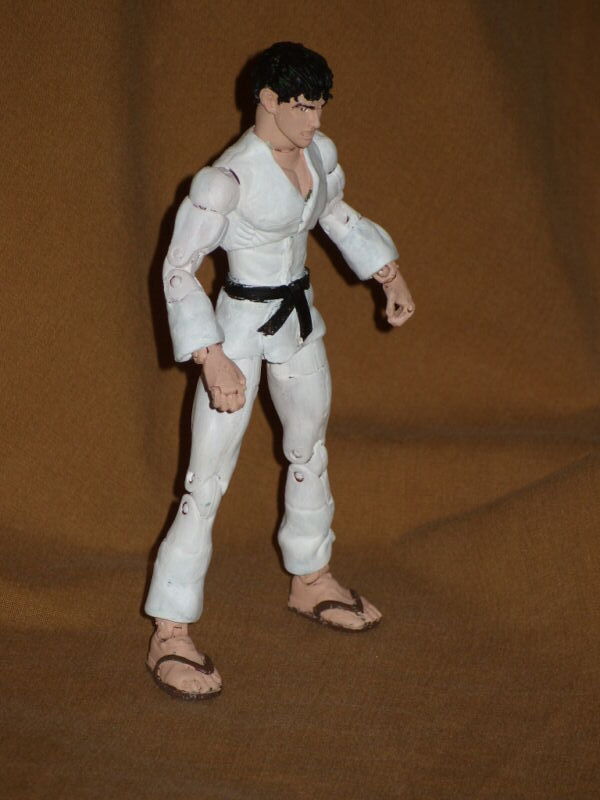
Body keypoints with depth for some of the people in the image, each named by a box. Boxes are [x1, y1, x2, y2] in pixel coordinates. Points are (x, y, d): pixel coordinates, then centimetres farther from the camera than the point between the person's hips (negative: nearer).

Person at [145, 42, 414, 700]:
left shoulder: (319, 152, -1)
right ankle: (169, 636, 0)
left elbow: (338, 216, 18)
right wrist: (213, 361, -26)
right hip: (240, 327, -8)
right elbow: (178, 269, -22)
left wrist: (391, 277, 12)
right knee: (207, 482, -7)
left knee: (310, 452, 22)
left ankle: (309, 580, 44)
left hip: (299, 320, 8)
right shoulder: (228, 177, -24)